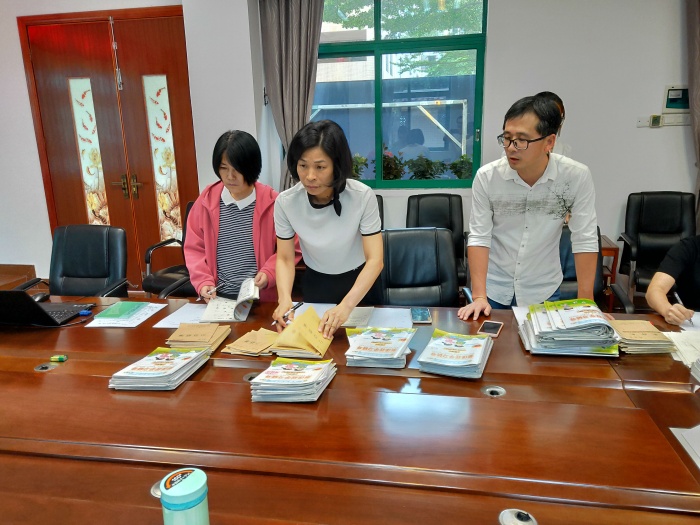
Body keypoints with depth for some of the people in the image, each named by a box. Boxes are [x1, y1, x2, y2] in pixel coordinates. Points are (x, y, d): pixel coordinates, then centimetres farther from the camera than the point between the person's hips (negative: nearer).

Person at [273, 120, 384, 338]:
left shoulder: (363, 196, -25)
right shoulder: (285, 202, -20)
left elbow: (375, 260, -26)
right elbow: (285, 259, -11)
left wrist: (346, 305, -40)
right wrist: (285, 298, -30)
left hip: (359, 283, -1)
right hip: (316, 284, 1)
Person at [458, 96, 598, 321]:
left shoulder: (577, 177, -16)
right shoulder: (486, 177, -15)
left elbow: (585, 240, -13)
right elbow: (479, 236, -14)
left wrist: (585, 301, -14)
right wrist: (479, 296, -19)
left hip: (544, 291, 0)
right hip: (493, 288, 0)